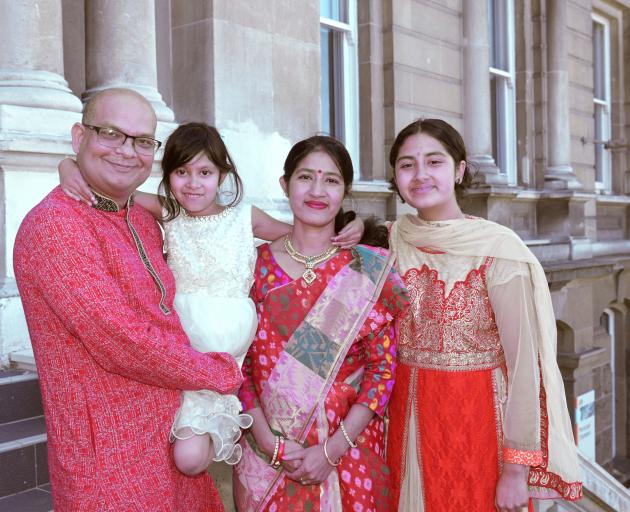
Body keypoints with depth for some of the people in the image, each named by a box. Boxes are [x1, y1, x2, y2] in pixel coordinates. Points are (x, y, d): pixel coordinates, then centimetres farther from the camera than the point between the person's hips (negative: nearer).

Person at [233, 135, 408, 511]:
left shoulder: (370, 269, -5)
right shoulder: (257, 263, -2)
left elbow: (383, 366, -7)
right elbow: (240, 360, -1)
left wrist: (333, 450, -13)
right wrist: (268, 441, -11)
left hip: (349, 449, -1)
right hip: (267, 453, 1)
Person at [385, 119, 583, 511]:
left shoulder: (497, 248, -15)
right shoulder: (395, 239, -1)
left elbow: (524, 364, -15)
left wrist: (516, 469, -16)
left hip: (478, 418, -4)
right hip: (410, 418, 4)